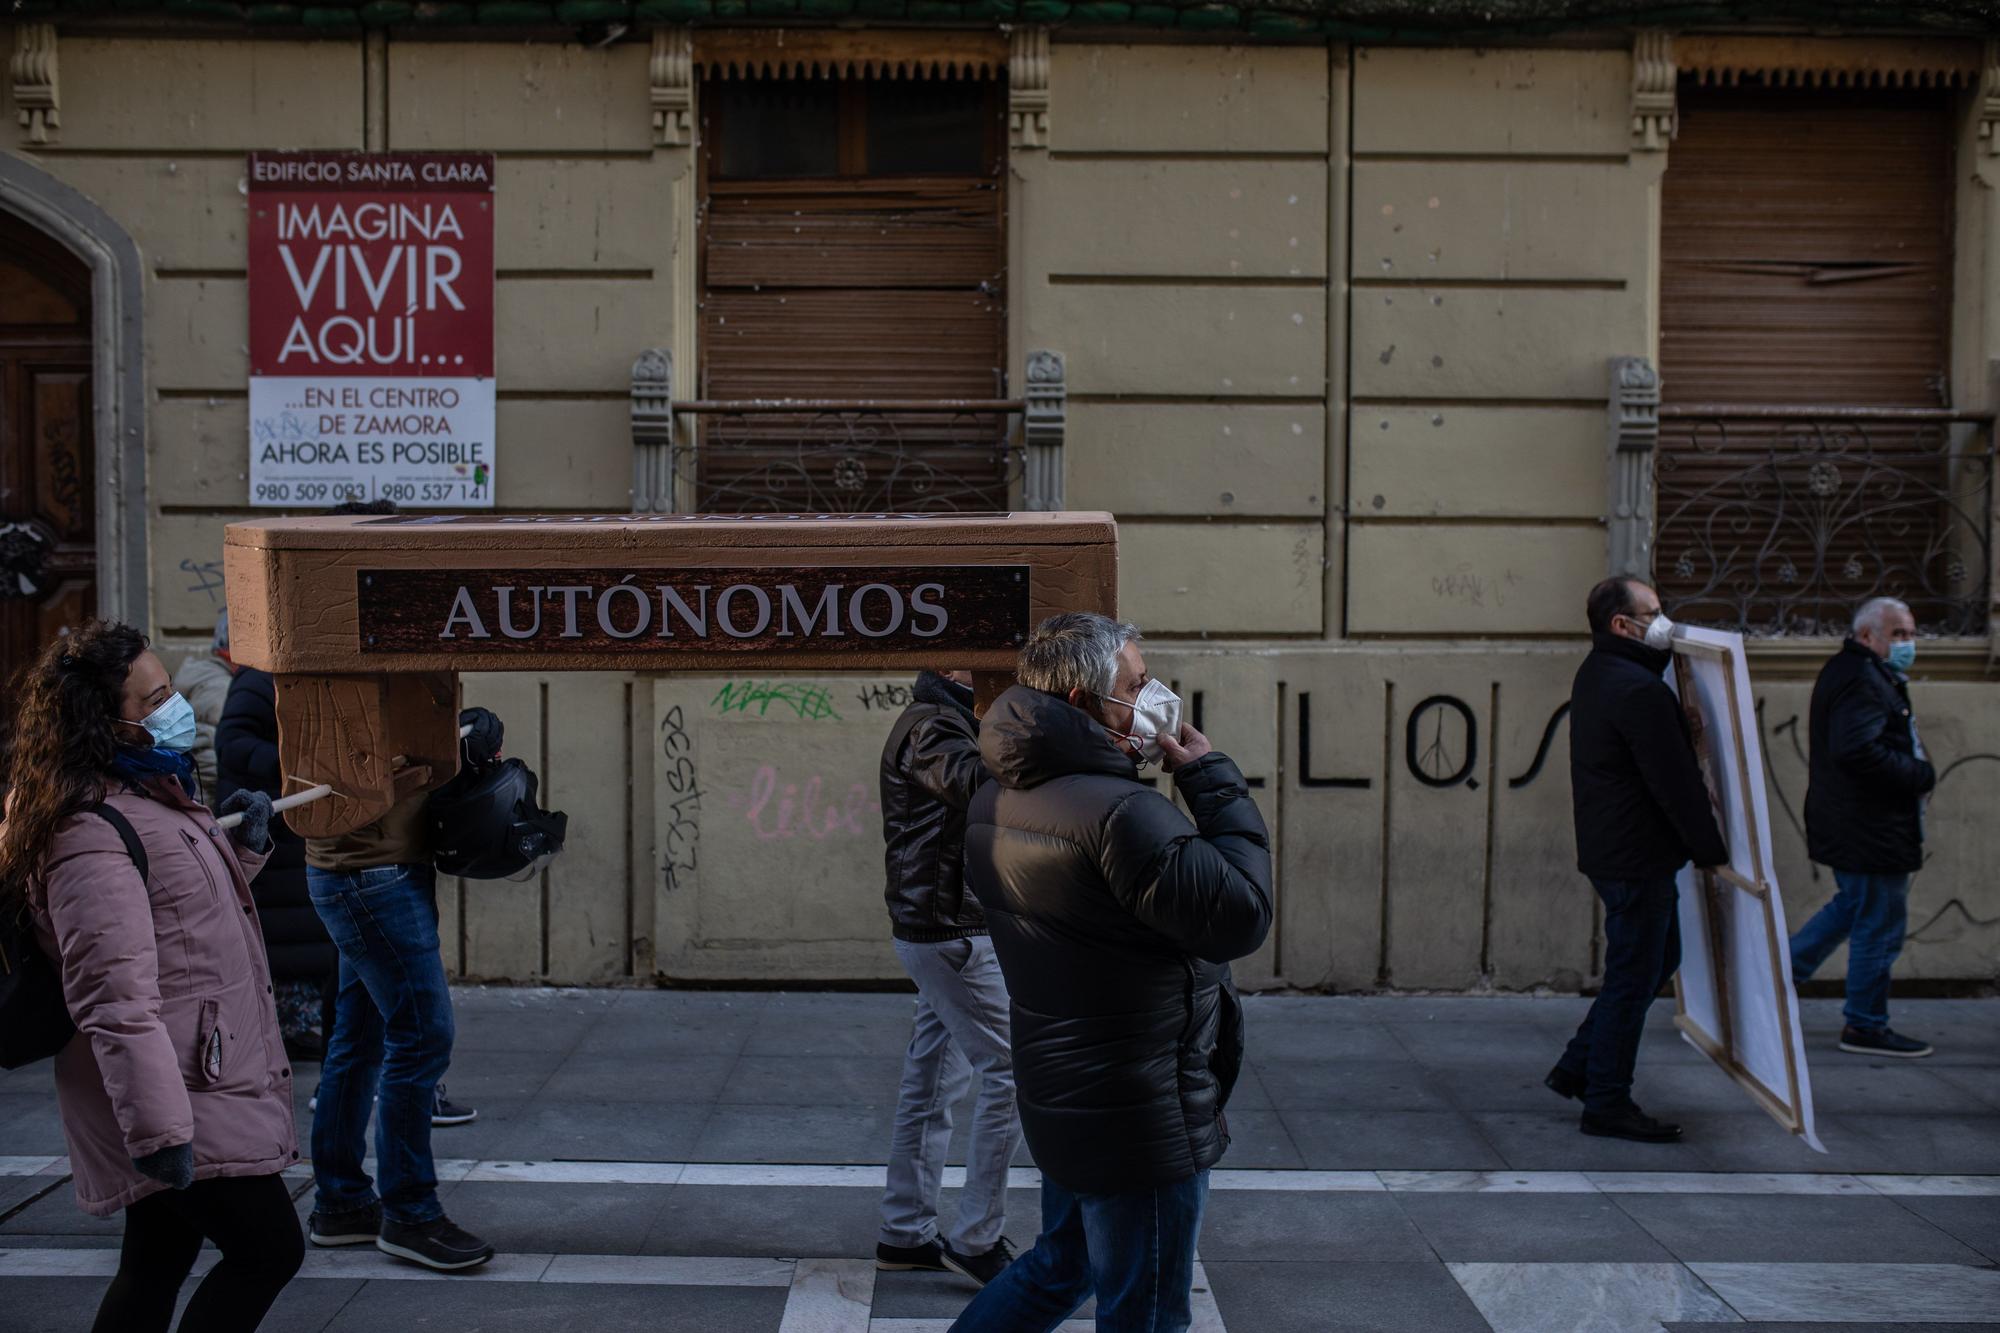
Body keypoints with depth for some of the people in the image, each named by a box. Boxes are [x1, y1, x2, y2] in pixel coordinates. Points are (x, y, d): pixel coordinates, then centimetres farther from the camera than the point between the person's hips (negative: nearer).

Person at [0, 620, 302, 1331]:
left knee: (156, 1270, 16)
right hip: (183, 1098, -10)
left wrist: (242, 846, 10)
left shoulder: (160, 791, 13)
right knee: (269, 1250, -6)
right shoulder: (93, 833, -20)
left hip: (208, 1079, 10)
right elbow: (115, 997, -27)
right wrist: (158, 1126, -31)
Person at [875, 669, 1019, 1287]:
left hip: (941, 932, 10)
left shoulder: (940, 721, 17)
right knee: (1010, 1074, -6)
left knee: (932, 1084, 14)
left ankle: (905, 1233, 23)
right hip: (953, 934, -10)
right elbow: (976, 780, -37)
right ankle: (977, 1240, 1)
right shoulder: (930, 726, -17)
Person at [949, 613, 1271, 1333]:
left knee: (1059, 1266, 28)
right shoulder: (1119, 811, -27)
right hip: (1141, 1118, -9)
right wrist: (1213, 779, -15)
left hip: (1059, 1100, 9)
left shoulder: (995, 805, 3)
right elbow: (1241, 915, -25)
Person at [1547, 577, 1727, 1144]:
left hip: (1609, 846, 10)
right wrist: (1713, 850, -10)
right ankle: (1607, 1104, 10)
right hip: (1639, 856, -10)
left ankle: (1578, 1066, 25)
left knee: (1658, 957, 22)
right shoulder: (1639, 689, -22)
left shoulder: (1596, 673, 12)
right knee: (1633, 975, 0)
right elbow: (1674, 782, -20)